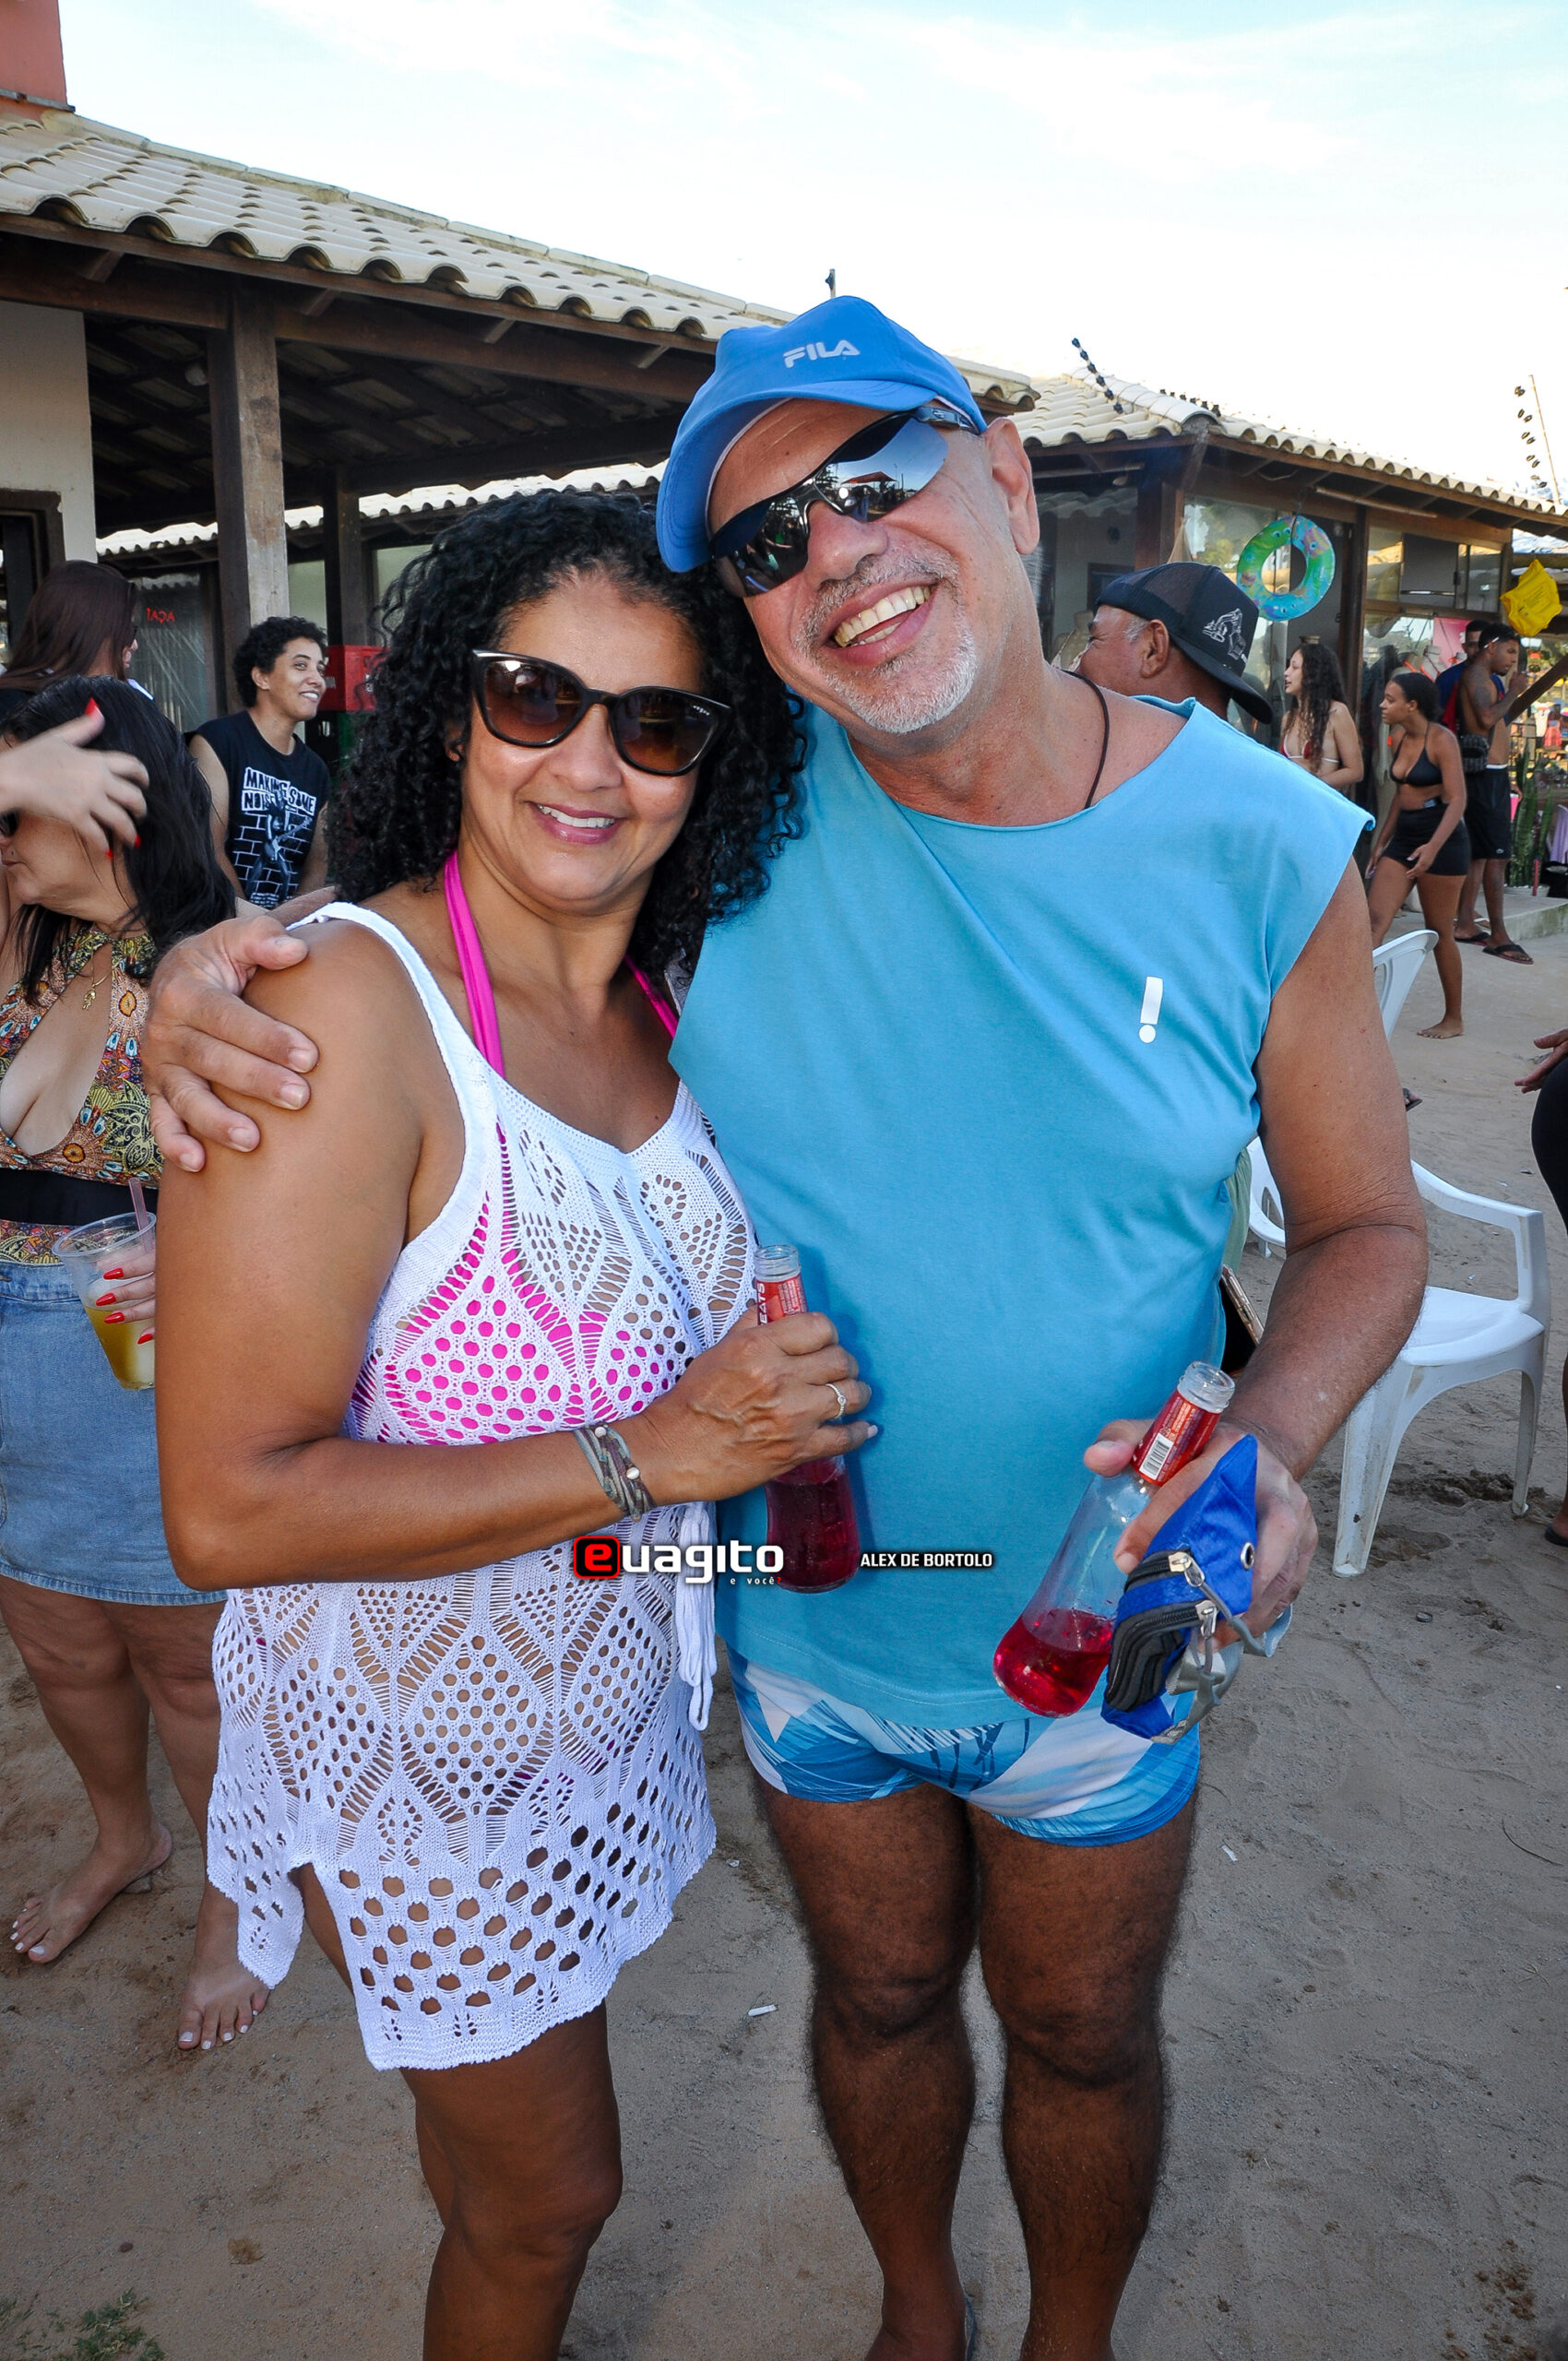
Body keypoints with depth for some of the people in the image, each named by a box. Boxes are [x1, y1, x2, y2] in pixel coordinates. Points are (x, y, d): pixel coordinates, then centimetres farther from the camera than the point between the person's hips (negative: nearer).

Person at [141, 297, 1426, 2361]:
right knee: (877, 2000, 26)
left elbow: (1367, 1219, -6)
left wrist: (1269, 1438, -26)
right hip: (806, 1614, 1)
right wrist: (222, 974, -24)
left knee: (1083, 2039, 24)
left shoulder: (1258, 849, -17)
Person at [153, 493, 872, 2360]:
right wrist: (652, 1453, -30)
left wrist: (777, 1397, -6)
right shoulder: (347, 1002, -26)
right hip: (426, 1743, -6)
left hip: (612, 1696, 6)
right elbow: (228, 1508, -28)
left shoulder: (670, 996, -4)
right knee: (543, 2203, 17)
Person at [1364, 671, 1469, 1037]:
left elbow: (1457, 801, -20)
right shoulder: (1398, 737, 8)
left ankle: (1453, 1018, 15)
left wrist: (1433, 847, -33)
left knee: (1439, 933, 2)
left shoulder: (1442, 740, -14)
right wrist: (1381, 842, 19)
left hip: (1442, 841, -7)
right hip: (1403, 837, 7)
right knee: (1374, 920, -5)